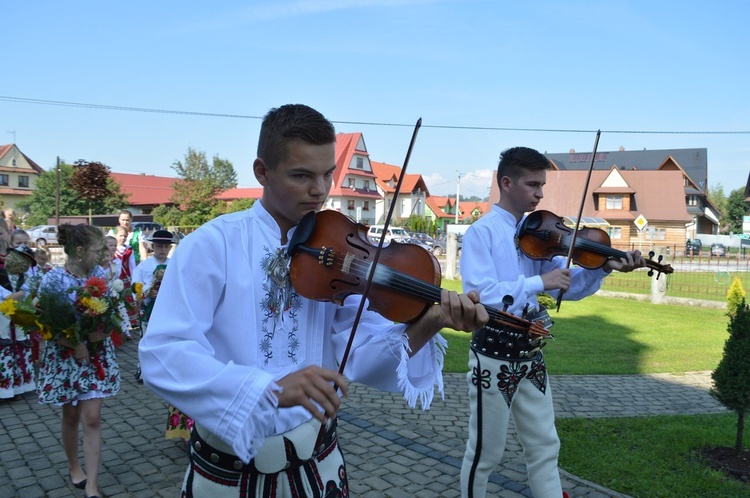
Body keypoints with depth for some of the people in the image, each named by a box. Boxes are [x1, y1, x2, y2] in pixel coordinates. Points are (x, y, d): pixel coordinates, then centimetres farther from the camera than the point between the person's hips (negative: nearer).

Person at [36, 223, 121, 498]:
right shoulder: (53, 279, -14)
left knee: (92, 419, 0)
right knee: (71, 416, 14)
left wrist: (105, 330, -15)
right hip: (66, 356, -2)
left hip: (97, 355, 3)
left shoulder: (100, 273, -3)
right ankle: (73, 466, 38)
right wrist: (75, 344, -21)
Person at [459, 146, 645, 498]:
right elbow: (481, 295, -23)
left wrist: (603, 268, -9)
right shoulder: (481, 232, -11)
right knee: (485, 453, 8)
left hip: (530, 354, 6)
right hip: (494, 355, -6)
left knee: (545, 448, 14)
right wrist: (539, 283, -26)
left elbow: (568, 288, 7)